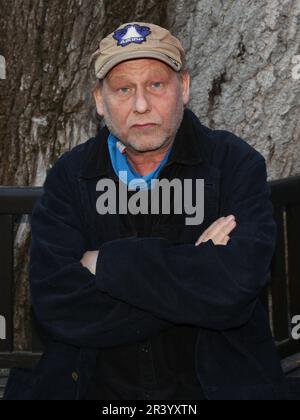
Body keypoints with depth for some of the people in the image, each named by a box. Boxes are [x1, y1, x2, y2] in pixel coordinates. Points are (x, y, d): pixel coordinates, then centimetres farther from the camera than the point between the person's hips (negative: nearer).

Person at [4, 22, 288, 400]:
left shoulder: (237, 165, -2)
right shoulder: (68, 178, 2)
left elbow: (236, 285, -17)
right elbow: (57, 309, -10)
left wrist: (106, 262, -11)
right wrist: (194, 273, -13)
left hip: (214, 383, 0)